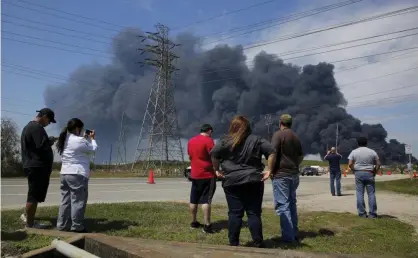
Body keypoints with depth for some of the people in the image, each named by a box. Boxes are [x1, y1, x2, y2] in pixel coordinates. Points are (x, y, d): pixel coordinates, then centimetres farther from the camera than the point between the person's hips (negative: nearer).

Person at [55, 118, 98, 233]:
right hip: (77, 174, -8)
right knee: (78, 201, 0)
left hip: (64, 174, 9)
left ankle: (62, 225, 17)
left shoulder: (65, 140, 12)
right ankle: (76, 226, 4)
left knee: (66, 200, 13)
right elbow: (93, 149, -2)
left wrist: (85, 138, 20)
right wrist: (91, 138, 13)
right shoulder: (79, 141, -14)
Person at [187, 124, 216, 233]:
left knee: (194, 200, 13)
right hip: (207, 175, -7)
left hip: (195, 174, 7)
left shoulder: (191, 141, 10)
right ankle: (207, 225, -6)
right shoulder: (208, 140, -11)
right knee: (206, 200, -6)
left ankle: (194, 222, 23)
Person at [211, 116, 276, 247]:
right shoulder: (256, 140, 3)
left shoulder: (226, 141, 0)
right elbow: (271, 152, -5)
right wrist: (269, 170, -2)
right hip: (253, 181, 1)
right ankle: (258, 244, 8)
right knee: (254, 213, 5)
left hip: (232, 182, 0)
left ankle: (233, 243, 11)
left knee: (234, 213, 6)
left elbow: (214, 154, -9)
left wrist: (216, 169, 2)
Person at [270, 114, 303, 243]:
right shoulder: (296, 137, 14)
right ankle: (294, 233, 23)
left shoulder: (278, 134, -8)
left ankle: (288, 236, -6)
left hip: (281, 174, -7)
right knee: (291, 203, 17)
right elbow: (301, 156, 19)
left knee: (282, 205, -5)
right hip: (294, 174, 8)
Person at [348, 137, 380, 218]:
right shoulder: (372, 152, 4)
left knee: (360, 194, 3)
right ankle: (372, 213, 5)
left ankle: (362, 213, 4)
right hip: (369, 174, 0)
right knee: (371, 194, 5)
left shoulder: (354, 152, 1)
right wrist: (374, 172, 9)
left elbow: (350, 164, -6)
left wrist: (354, 172, 5)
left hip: (358, 173, 0)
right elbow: (378, 164, 2)